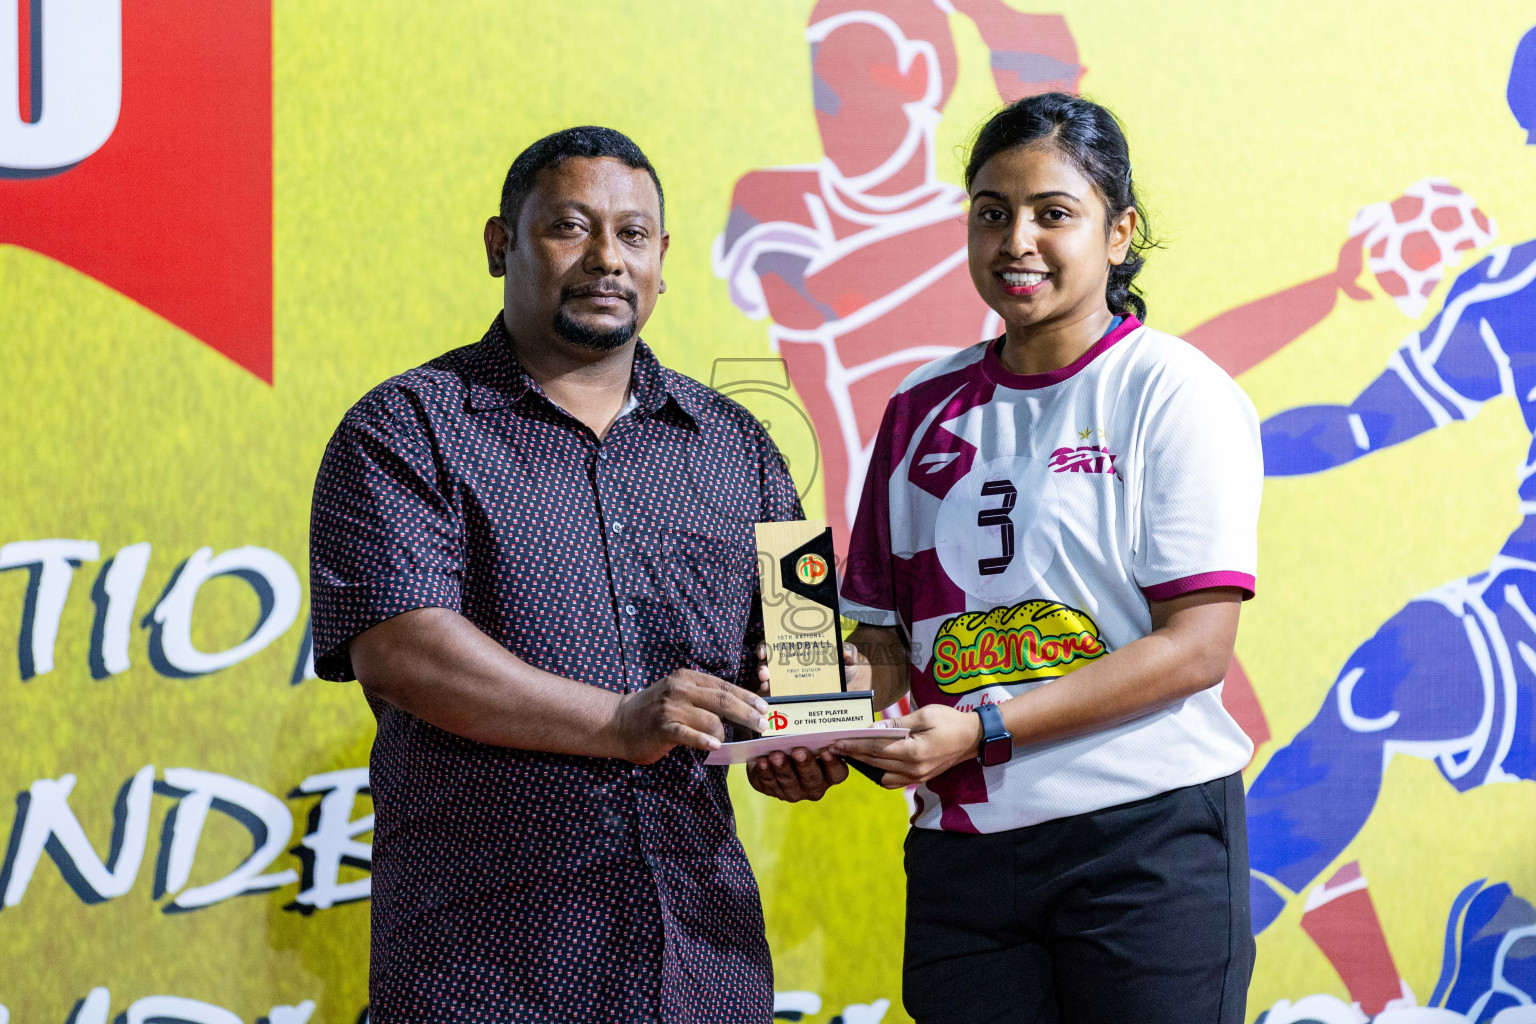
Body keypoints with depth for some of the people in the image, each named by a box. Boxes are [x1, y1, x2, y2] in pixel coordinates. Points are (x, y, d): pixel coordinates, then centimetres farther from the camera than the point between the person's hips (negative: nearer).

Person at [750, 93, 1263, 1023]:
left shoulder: (1175, 393, -4)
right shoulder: (924, 411, 12)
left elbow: (1197, 646, -11)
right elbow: (887, 635, 15)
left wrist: (981, 728, -18)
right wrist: (825, 737, -7)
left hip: (1145, 840, -4)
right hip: (963, 849, 4)